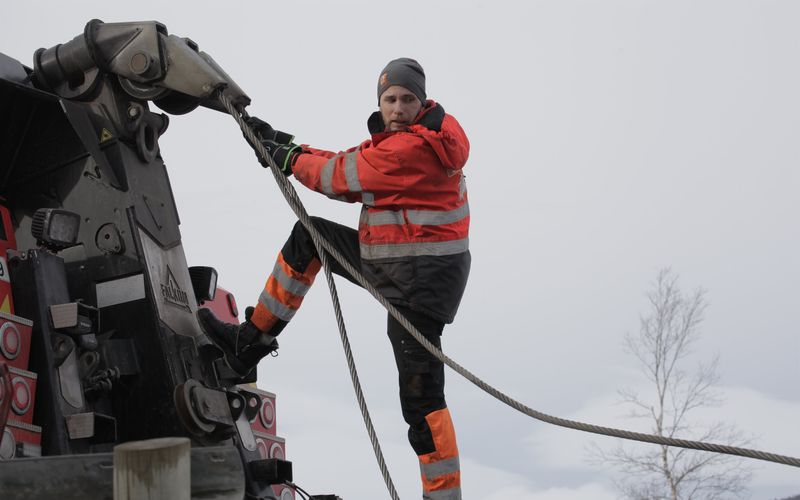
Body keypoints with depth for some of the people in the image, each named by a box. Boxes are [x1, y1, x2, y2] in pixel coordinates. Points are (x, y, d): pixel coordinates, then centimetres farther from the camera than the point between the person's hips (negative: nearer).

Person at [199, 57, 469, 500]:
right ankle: (251, 341, 19)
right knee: (307, 237, 15)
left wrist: (287, 159, 1)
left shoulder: (415, 147, -22)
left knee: (420, 392, -12)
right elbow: (348, 172, 14)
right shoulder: (394, 136, 9)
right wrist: (286, 147, 10)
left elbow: (342, 176, -14)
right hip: (386, 260, 10)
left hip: (420, 278, -10)